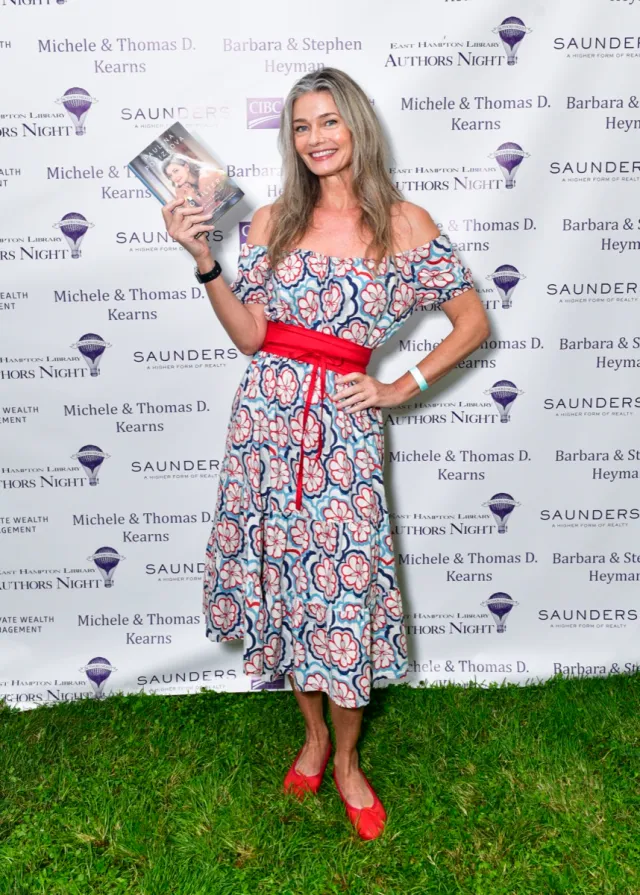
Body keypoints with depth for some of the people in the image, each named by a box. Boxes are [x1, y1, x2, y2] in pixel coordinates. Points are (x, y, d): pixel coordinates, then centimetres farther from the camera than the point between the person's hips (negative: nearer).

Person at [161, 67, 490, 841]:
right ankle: (313, 734, 34)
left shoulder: (405, 223, 2)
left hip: (345, 425, -2)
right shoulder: (273, 221, 9)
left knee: (343, 585, 1)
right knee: (283, 575, 10)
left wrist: (401, 388, -1)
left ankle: (346, 761, 24)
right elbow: (250, 335, 3)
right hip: (269, 414, 3)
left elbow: (473, 322, 5)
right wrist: (204, 262, -8)